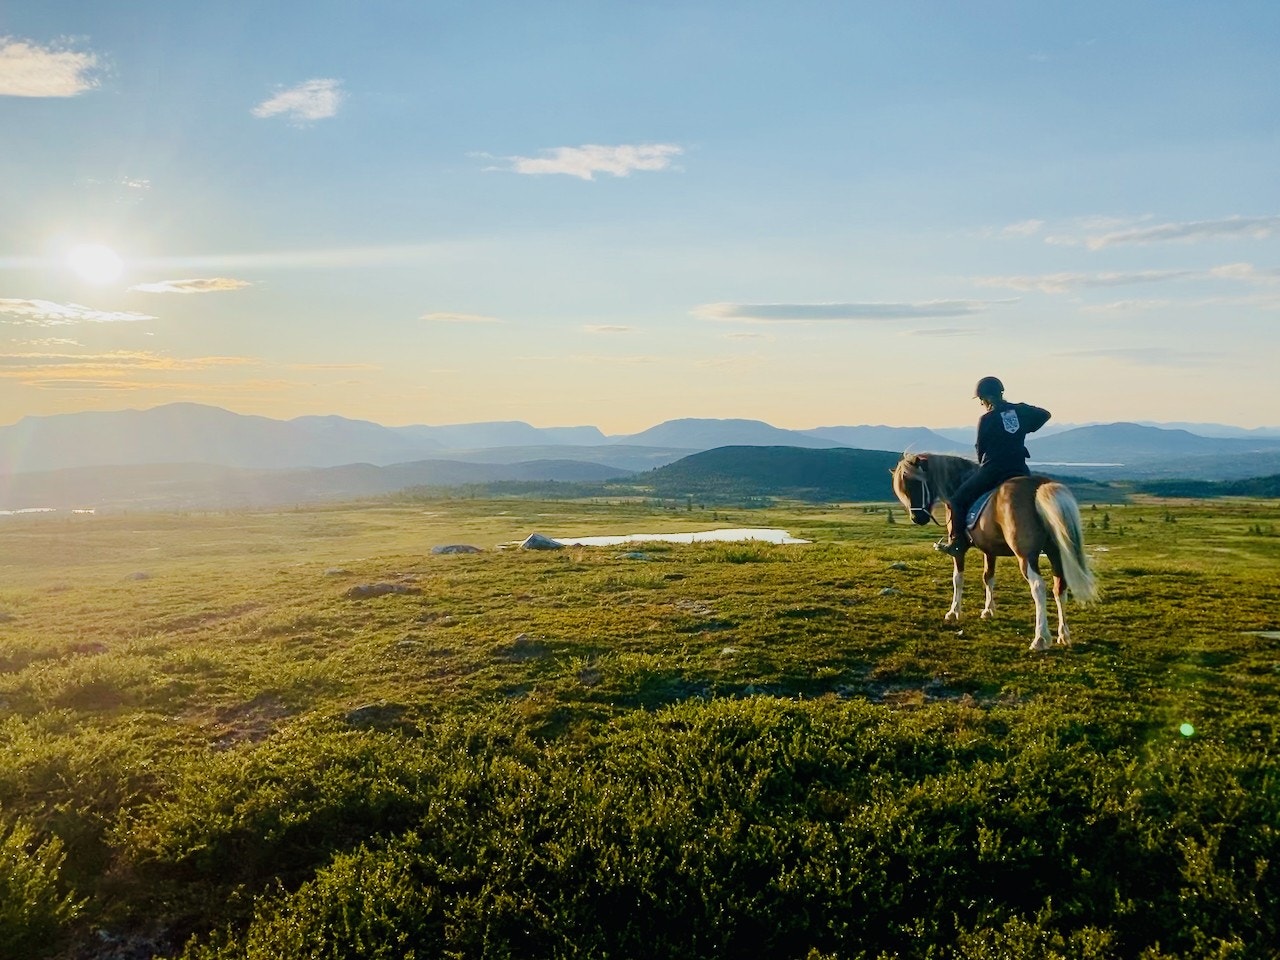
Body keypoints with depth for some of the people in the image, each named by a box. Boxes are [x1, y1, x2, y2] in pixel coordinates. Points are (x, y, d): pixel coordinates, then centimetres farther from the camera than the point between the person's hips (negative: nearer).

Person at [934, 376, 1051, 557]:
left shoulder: (986, 419, -10)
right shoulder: (1022, 410, 5)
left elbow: (981, 448, 0)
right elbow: (1044, 414, 25)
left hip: (992, 469, -5)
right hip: (1020, 471, 5)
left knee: (958, 500, 9)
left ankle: (956, 542, 4)